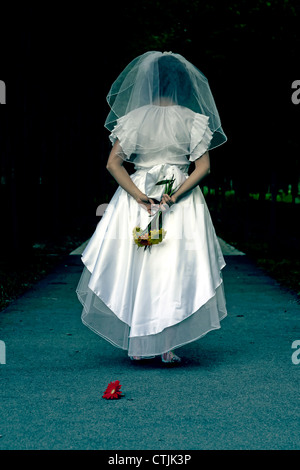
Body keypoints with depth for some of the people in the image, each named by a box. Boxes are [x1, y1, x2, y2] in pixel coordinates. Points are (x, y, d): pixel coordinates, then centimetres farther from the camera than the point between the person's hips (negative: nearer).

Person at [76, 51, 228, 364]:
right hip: (183, 206, -1)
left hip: (137, 198, 1)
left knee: (135, 271, 10)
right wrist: (176, 195, -12)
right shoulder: (193, 120, -1)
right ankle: (167, 347, 5)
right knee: (176, 273, 5)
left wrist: (140, 197, -11)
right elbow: (202, 167, -8)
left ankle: (137, 345, 14)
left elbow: (113, 164, -7)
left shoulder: (134, 118, -1)